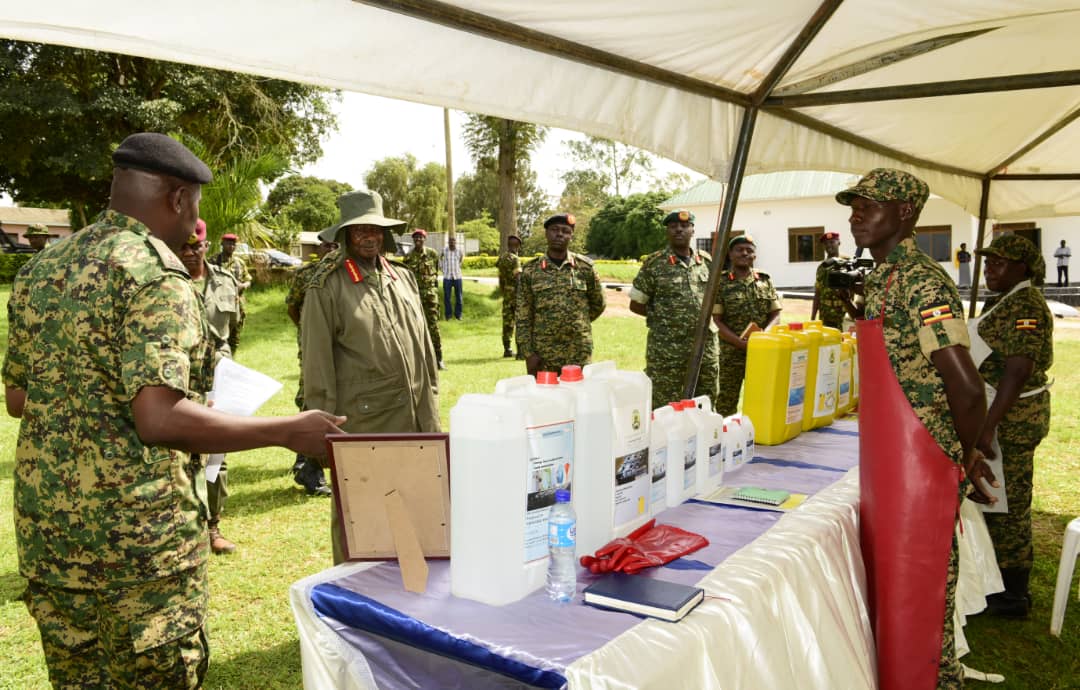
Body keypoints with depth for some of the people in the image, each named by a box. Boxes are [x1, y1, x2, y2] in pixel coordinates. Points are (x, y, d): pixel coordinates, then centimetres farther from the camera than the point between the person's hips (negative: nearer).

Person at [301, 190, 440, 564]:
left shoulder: (403, 278, 13)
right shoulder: (327, 286, -4)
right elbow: (317, 361, -6)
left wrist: (431, 403, 14)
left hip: (414, 419, 5)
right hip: (361, 423, -5)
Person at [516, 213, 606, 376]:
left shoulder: (585, 267, 2)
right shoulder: (530, 270, 2)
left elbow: (598, 304, 14)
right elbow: (523, 317, 1)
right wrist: (528, 354, -5)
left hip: (579, 355, 0)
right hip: (542, 356, 0)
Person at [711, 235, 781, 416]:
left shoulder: (765, 280, 8)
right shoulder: (721, 283, -2)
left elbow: (775, 314, 7)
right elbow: (717, 321, -6)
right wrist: (742, 343, -16)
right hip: (731, 352, -3)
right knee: (726, 401, 3)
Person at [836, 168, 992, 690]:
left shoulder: (921, 281, -18)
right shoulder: (881, 279, 12)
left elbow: (967, 388, -24)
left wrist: (964, 456, -7)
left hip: (918, 470, -9)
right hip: (885, 467, 9)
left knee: (914, 600, 4)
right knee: (887, 589, 20)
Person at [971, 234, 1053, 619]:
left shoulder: (1025, 306, -17)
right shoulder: (1003, 301, 14)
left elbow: (1017, 371, -25)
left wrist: (988, 426, -29)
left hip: (1011, 418, -10)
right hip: (1003, 414, 10)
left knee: (1007, 504, -1)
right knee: (999, 500, 16)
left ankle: (1011, 597, 11)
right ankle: (1004, 583, 29)